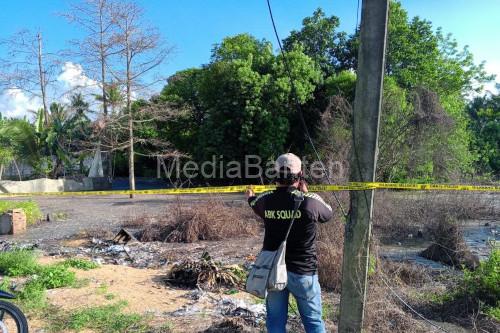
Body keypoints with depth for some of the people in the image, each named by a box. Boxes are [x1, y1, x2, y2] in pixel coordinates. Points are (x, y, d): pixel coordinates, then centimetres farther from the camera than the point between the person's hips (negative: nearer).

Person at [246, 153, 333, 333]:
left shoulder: (265, 200, -7)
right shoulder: (311, 201, -18)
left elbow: (255, 205, 19)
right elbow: (328, 214, 4)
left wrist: (250, 197, 42)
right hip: (302, 272, -3)